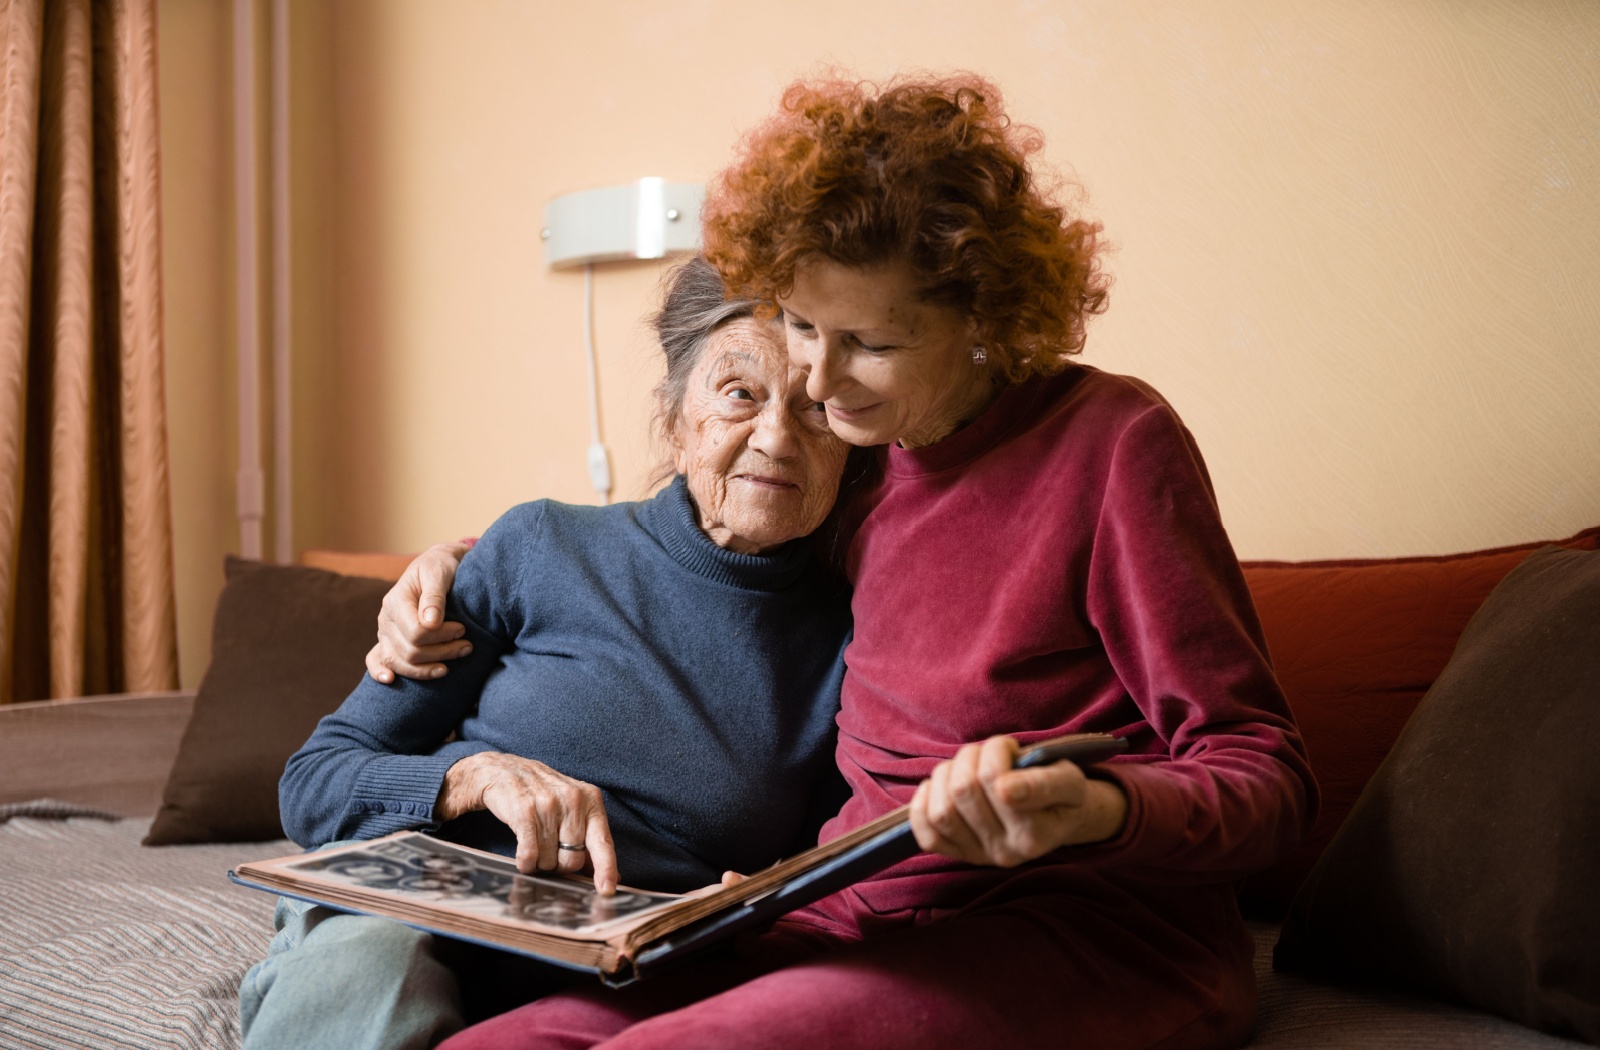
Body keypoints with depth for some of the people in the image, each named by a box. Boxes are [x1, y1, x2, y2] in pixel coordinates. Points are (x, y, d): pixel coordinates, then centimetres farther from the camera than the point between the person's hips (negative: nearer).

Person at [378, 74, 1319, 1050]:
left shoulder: (1112, 443, -8)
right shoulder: (862, 450, 10)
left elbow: (1266, 781, -9)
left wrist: (1090, 813, -31)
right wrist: (466, 565, 18)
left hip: (1075, 934, -5)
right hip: (856, 924, 6)